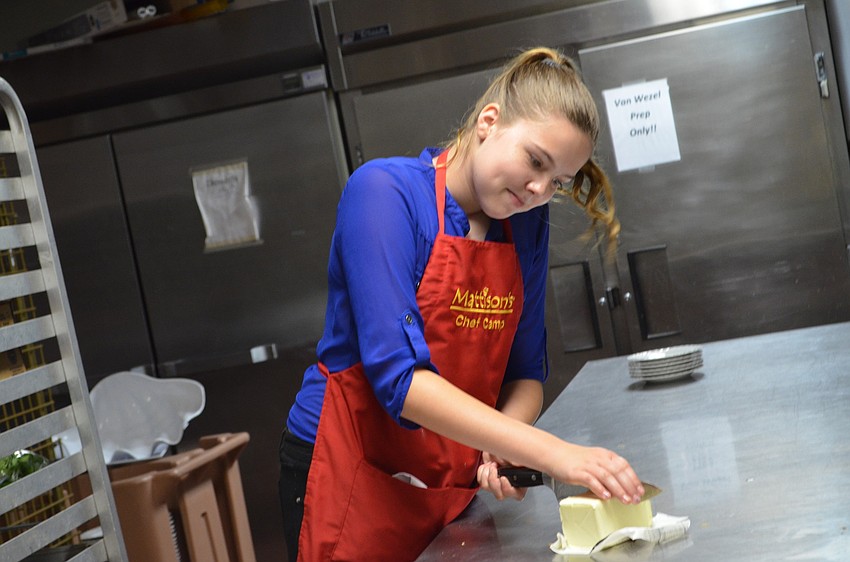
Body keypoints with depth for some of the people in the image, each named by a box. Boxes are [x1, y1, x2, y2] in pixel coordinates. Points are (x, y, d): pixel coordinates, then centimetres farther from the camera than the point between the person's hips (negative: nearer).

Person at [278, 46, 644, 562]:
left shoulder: (526, 222, 0)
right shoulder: (386, 191, -19)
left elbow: (525, 372, 5)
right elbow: (398, 375, -28)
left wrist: (503, 446, -17)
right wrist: (552, 453, -33)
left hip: (458, 482, 6)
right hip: (355, 478, -5)